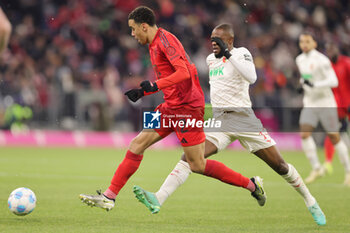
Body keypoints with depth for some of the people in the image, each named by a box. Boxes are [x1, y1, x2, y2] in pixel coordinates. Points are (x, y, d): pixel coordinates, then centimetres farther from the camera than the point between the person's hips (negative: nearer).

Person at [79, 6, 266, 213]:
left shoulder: (165, 40, -14)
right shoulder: (155, 44, 16)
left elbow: (184, 72, -24)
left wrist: (155, 86, -27)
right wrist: (142, 92, 16)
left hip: (187, 107, -10)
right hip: (171, 107, 10)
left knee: (197, 165, -6)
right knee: (138, 144, 3)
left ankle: (252, 184, 5)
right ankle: (109, 196, 4)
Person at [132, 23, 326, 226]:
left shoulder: (241, 53, -4)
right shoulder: (211, 59, 15)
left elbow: (251, 77, -25)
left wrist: (228, 54, -23)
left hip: (244, 118, -5)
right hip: (218, 120, 5)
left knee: (280, 165, -1)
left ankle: (311, 203, 19)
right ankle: (158, 199, -29)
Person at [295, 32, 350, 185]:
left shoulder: (321, 60, -15)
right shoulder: (299, 60, 7)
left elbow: (333, 81, -21)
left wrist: (314, 85, -29)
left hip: (325, 102, -6)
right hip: (310, 104, 6)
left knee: (334, 137, -1)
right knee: (304, 134, -14)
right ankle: (316, 168, -5)